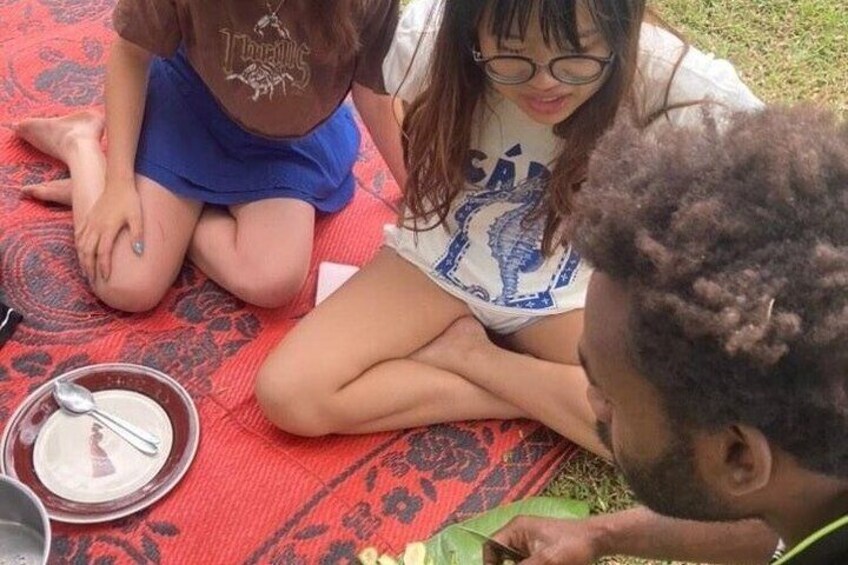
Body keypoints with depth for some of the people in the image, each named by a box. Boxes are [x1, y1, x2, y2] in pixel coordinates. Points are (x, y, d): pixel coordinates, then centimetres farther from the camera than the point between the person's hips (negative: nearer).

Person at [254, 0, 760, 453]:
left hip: (566, 286, -1)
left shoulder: (664, 75, -29)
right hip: (440, 255, 1)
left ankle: (461, 349, -7)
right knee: (287, 394, -19)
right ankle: (553, 393, -8)